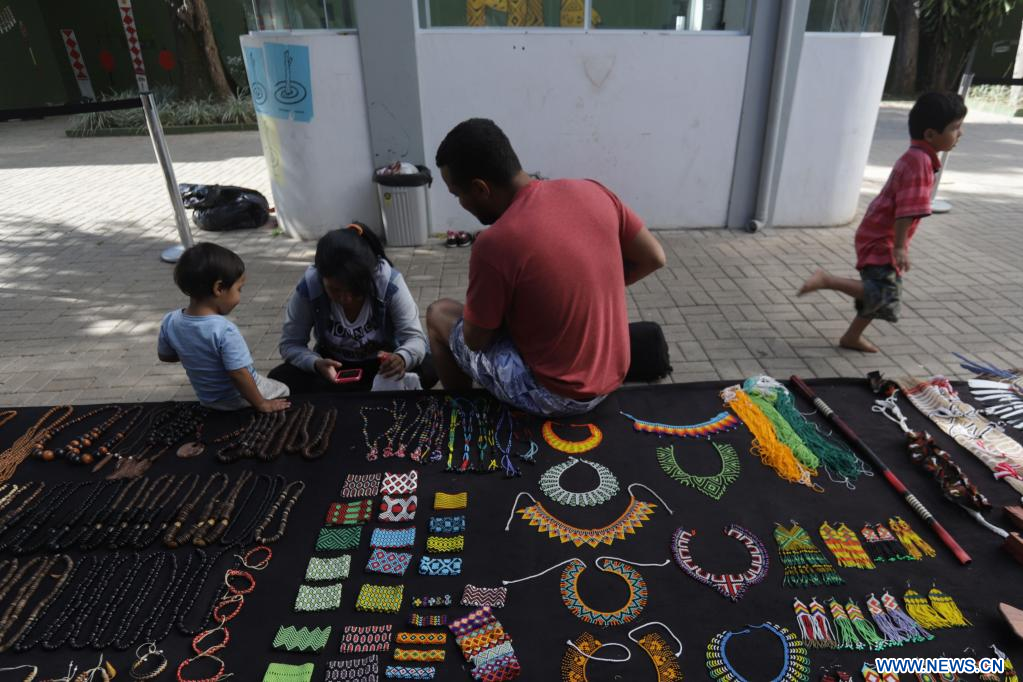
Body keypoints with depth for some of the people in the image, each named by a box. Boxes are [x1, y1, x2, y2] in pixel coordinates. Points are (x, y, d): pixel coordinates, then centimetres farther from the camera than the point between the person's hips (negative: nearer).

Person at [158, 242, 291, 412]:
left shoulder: (170, 321, -15)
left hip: (208, 400, 6)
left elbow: (164, 355, 3)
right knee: (284, 391, 20)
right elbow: (240, 376, -30)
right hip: (239, 399, -6)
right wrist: (262, 404, -19)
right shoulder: (224, 330, -35)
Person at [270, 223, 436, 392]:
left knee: (428, 369, -30)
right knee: (279, 379, -24)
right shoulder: (308, 287, -23)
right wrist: (316, 364, -35)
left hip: (381, 364, -1)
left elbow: (415, 337, -25)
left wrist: (402, 359, -49)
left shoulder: (389, 282, -26)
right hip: (334, 366, 2)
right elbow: (290, 344, -13)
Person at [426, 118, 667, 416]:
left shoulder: (495, 243, -26)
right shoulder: (592, 191, -8)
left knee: (439, 314, 12)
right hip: (611, 377, 6)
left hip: (552, 395, -6)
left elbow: (475, 340, -12)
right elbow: (654, 258, 3)